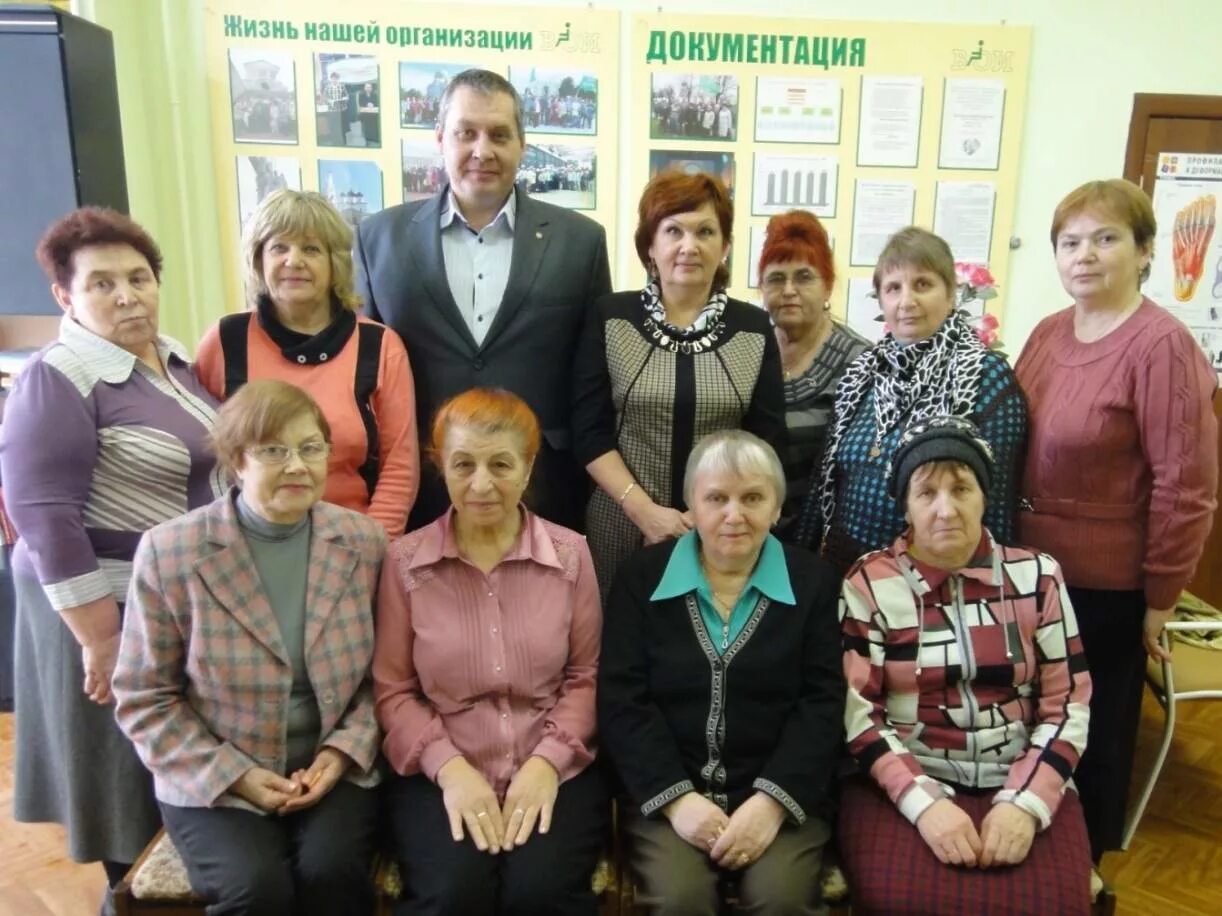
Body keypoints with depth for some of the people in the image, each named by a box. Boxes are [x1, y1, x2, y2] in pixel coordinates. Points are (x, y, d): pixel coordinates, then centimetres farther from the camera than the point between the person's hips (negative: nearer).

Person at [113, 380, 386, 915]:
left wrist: (344, 750, -9)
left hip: (334, 767, 1)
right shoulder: (169, 552, -8)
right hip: (212, 780, -1)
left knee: (333, 873, -24)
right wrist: (233, 773, -11)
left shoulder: (365, 541, -1)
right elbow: (144, 697, -3)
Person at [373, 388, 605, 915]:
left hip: (554, 770, 1)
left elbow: (586, 674, 4)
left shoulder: (570, 554, 2)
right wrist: (449, 767, -11)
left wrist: (547, 762, -9)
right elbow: (392, 688, 1)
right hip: (441, 772, 0)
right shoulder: (405, 561, -1)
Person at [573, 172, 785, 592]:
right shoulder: (609, 318, -2)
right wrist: (644, 510, -14)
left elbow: (766, 441, 2)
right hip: (623, 526, 0)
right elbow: (589, 433, -4)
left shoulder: (753, 328, 1)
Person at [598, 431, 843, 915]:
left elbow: (823, 704, -2)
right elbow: (620, 701, -3)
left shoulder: (814, 581, 4)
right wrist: (676, 797, -13)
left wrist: (773, 800, -14)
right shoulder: (641, 576, 3)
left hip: (781, 792, 1)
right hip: (666, 790, 0)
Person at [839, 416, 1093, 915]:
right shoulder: (869, 584, -3)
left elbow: (1068, 704, 3)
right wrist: (923, 801, -16)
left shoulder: (1037, 575, 3)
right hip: (901, 783, -1)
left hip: (1022, 783, 2)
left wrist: (1026, 801, -10)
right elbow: (856, 713, -5)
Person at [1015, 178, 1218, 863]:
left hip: (1107, 584, -6)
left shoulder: (1162, 345, -18)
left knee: (1091, 730, 16)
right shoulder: (1048, 332, 3)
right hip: (1030, 568, 6)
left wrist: (1160, 597, -12)